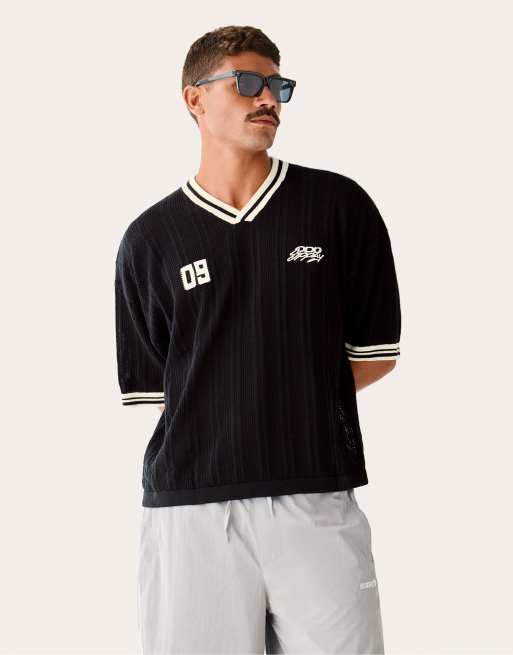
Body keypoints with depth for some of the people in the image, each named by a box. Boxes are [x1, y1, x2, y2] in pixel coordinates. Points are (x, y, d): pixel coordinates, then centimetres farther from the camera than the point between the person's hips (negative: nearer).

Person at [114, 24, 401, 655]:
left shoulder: (340, 206, 6)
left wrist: (298, 404, 7)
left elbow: (376, 351, 12)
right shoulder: (149, 238, 7)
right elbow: (148, 388, 8)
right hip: (189, 507, 0)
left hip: (318, 501, 0)